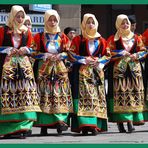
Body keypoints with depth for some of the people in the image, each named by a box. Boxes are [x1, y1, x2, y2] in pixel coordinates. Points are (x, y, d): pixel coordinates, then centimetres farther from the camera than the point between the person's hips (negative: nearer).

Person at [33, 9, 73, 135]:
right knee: (44, 95, -8)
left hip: (60, 69, 1)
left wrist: (60, 56, -8)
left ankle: (60, 122, -11)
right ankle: (44, 125, -7)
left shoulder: (62, 36, 11)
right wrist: (46, 55, -11)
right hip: (44, 69, -1)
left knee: (60, 95, -8)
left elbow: (68, 52, 10)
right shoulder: (39, 36, 7)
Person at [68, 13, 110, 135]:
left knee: (97, 96, -4)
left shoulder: (101, 41, 14)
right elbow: (71, 54, 0)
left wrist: (98, 61, -5)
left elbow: (107, 55, 13)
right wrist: (84, 60, -10)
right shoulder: (78, 39, 6)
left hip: (97, 71, 3)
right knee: (83, 96, -12)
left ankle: (95, 125, -4)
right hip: (82, 72, -3)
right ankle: (84, 125, -15)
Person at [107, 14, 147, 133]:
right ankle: (120, 122, -7)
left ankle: (130, 121, -3)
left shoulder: (136, 38, 13)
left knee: (134, 92, -4)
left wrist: (136, 55, -7)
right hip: (119, 69, -2)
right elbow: (109, 52, 0)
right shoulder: (113, 39, 6)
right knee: (120, 93, -8)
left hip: (134, 68, 2)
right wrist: (121, 54, -11)